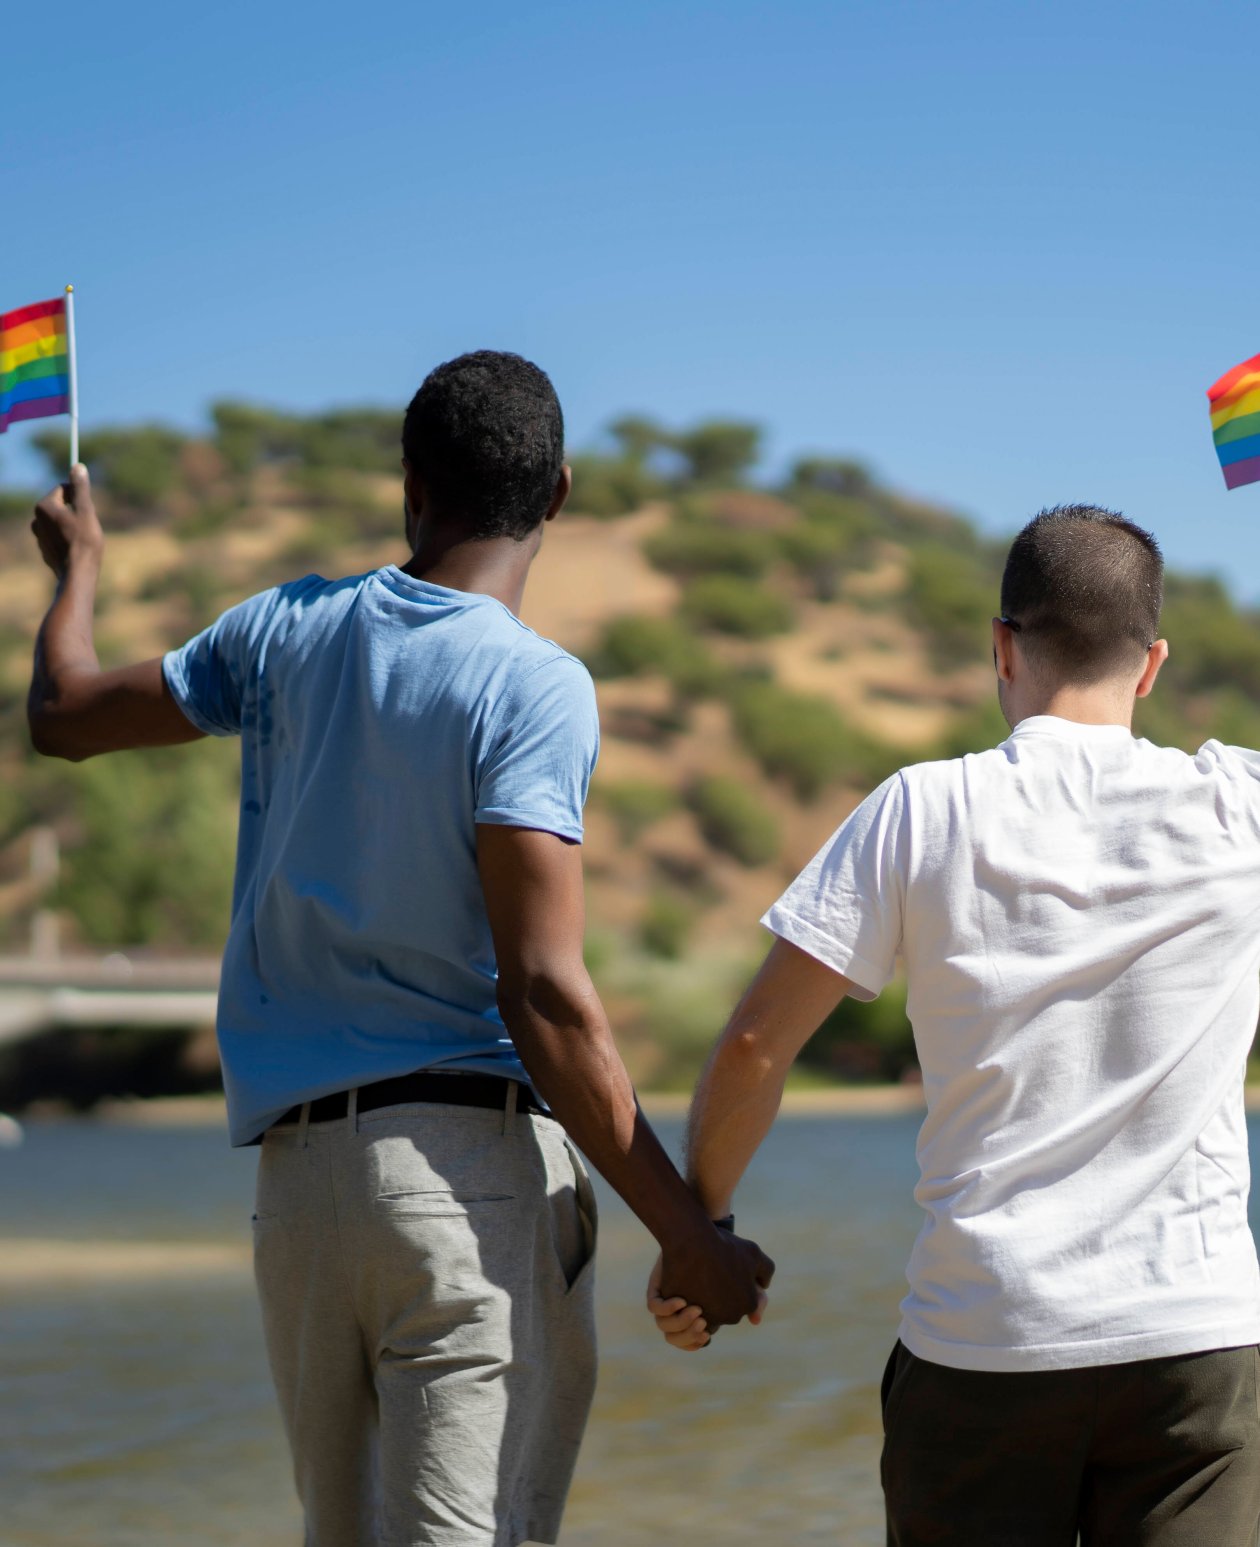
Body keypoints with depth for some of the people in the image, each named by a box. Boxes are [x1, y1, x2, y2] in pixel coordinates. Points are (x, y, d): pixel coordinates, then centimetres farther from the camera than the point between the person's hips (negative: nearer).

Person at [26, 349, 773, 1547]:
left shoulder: (287, 633, 9)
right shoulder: (530, 686, -8)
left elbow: (64, 715, 25)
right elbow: (543, 996, -15)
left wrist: (76, 566, 46)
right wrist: (685, 1235, -11)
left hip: (296, 1177, 6)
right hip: (475, 1166, -6)